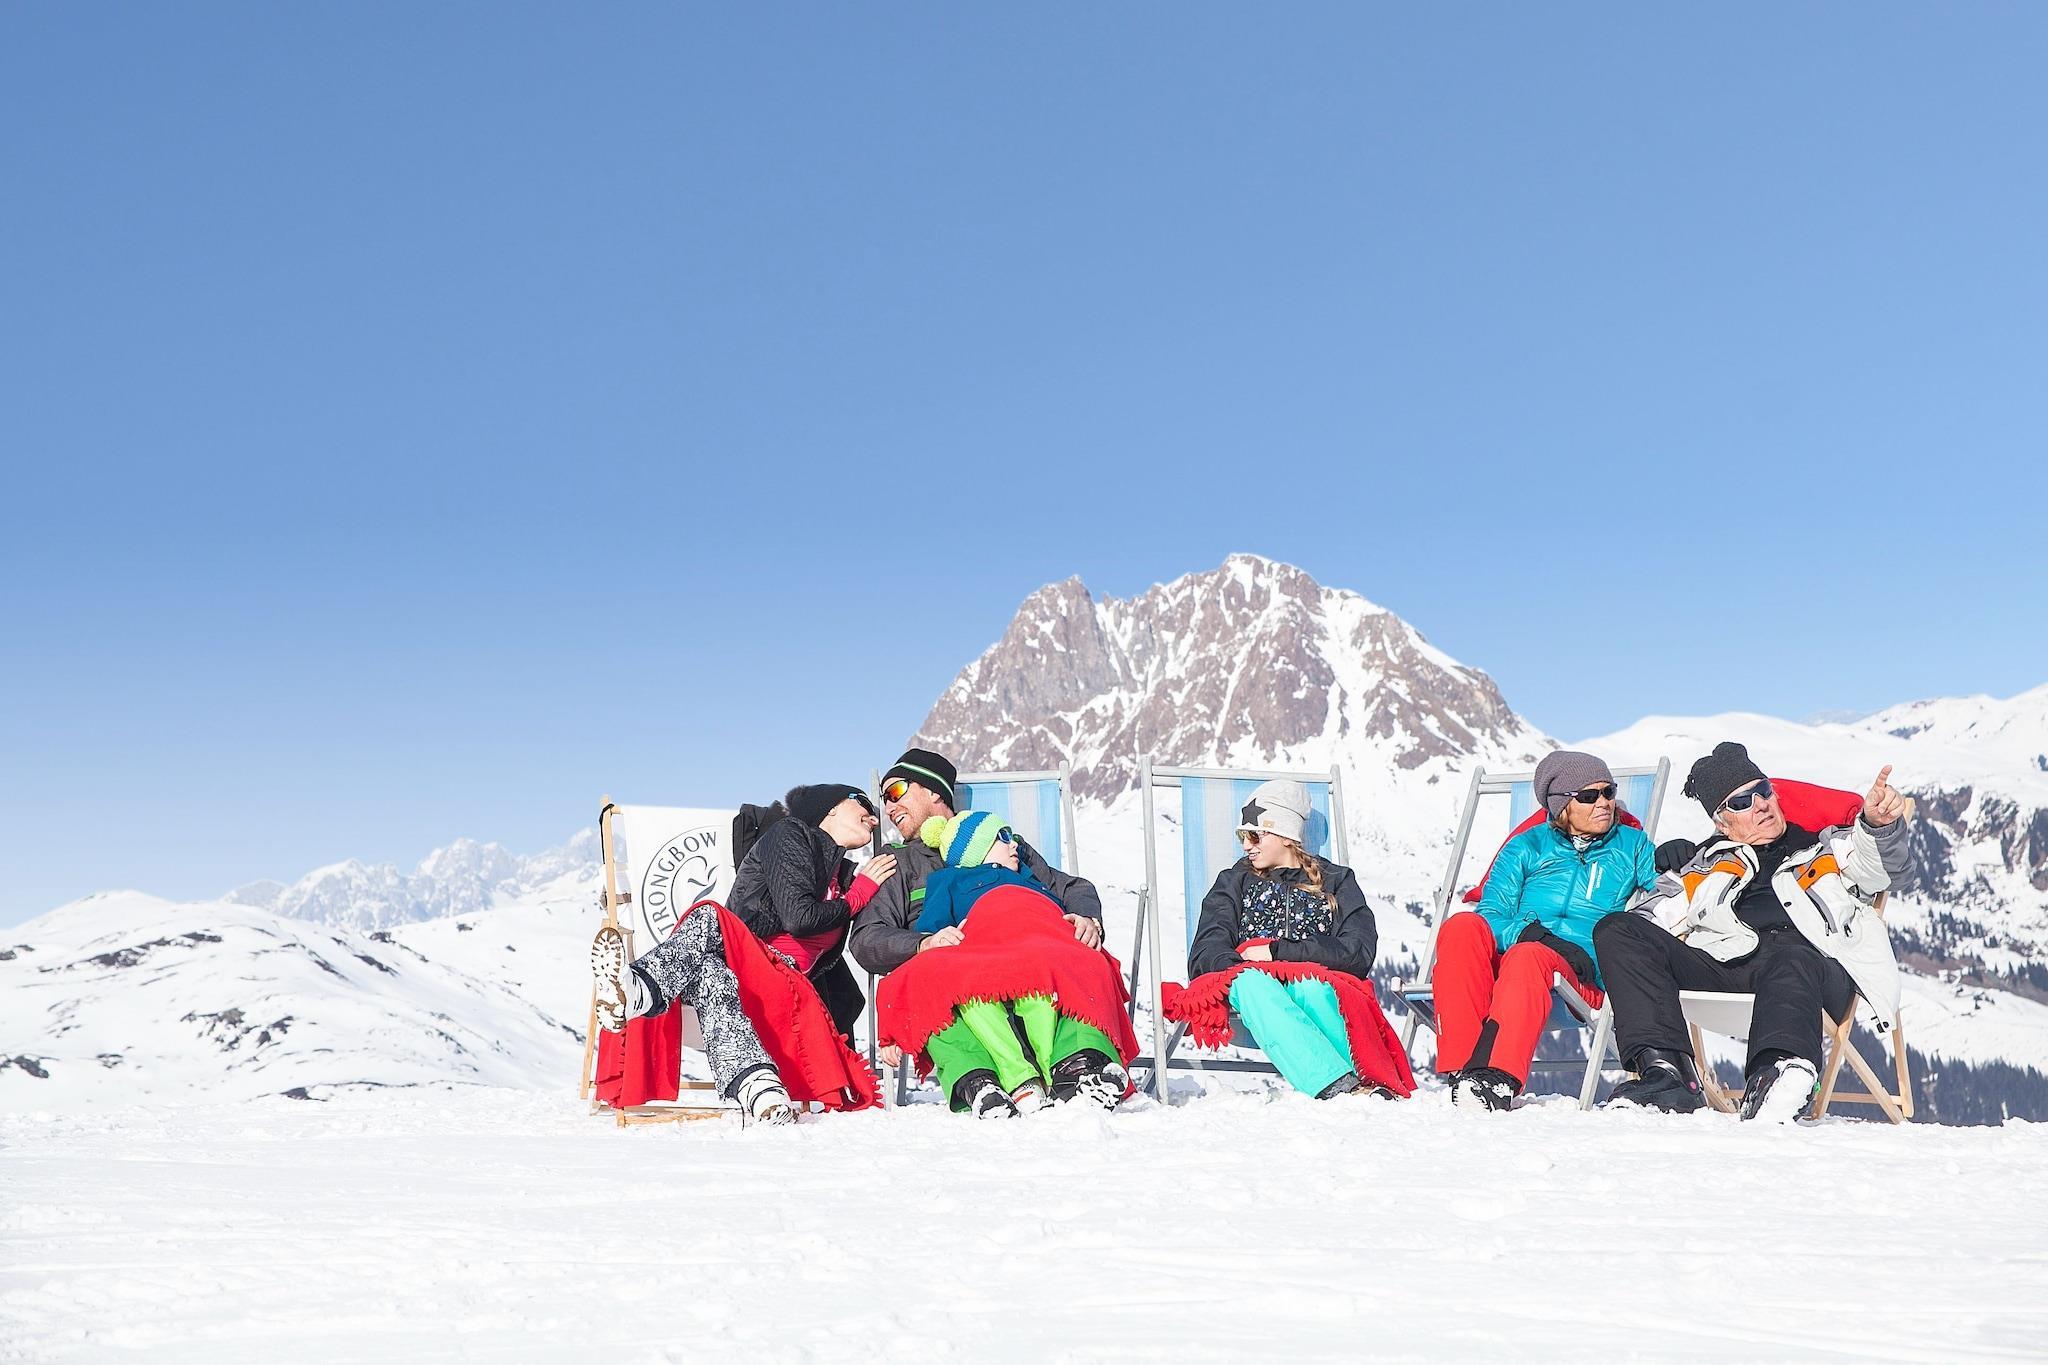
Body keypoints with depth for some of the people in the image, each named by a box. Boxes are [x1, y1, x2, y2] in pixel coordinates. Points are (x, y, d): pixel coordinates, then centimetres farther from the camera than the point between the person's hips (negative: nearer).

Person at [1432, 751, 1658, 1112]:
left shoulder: (1632, 844, 23)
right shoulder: (1528, 846, 20)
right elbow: (1492, 913, 8)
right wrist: (1526, 933, -13)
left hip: (1584, 973, -2)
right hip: (1506, 954, 2)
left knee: (1528, 957, -38)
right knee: (1462, 928, -31)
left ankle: (1498, 1080, -54)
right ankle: (1464, 1067, -40)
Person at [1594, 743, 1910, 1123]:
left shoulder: (1832, 849, 31)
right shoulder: (1704, 865, 34)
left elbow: (1880, 862, 8)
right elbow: (1653, 924, 24)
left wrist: (1878, 823, -15)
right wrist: (1672, 872, 3)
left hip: (1817, 967, -2)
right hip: (1724, 961, 2)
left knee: (1791, 960, -40)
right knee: (1616, 931, -19)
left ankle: (1778, 1070, -70)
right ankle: (1665, 1068, -36)